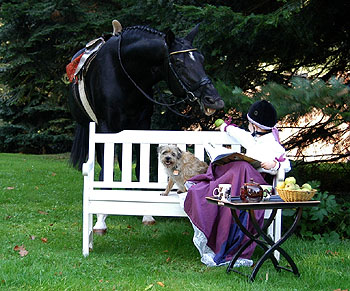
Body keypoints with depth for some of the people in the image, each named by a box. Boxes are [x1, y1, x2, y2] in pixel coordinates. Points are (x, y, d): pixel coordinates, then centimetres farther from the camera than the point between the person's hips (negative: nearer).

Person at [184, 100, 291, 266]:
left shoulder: (274, 146, 6)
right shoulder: (253, 139, 27)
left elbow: (287, 165, 4)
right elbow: (238, 133, 46)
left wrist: (274, 165, -16)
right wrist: (226, 127, 63)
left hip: (255, 180, -9)